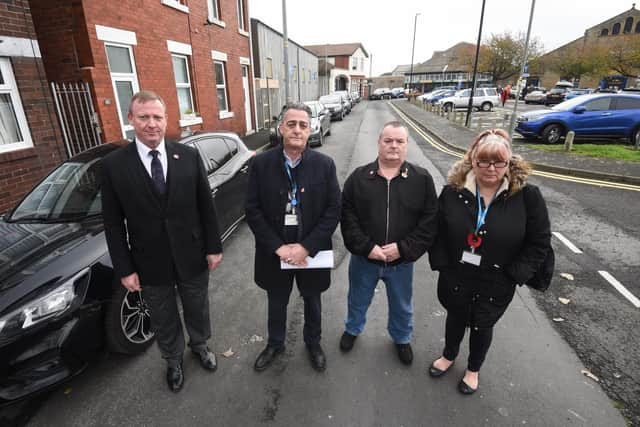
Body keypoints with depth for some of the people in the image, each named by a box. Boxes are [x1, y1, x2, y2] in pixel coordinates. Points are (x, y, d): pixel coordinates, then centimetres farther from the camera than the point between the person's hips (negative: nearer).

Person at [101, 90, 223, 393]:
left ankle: (199, 345, 51)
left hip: (192, 256, 1)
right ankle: (173, 360, 48)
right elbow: (113, 223, -4)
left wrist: (214, 247, -2)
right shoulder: (114, 164, -8)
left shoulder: (189, 156, -6)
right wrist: (124, 269, -5)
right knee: (163, 320, 21)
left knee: (197, 310, 22)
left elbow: (206, 206, -2)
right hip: (150, 264, 0)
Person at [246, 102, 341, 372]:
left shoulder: (324, 165, -9)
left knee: (312, 302, 23)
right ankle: (275, 344, 50)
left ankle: (313, 343, 51)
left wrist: (305, 247, -18)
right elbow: (252, 210, -9)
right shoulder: (261, 164, -9)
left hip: (311, 251, 0)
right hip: (274, 252, 0)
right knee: (276, 303, 22)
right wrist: (278, 247, -16)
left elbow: (333, 210, -10)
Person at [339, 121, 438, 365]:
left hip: (402, 261, 0)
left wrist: (404, 248, -18)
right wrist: (366, 247, -18)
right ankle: (352, 329, 54)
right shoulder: (359, 177, -6)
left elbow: (430, 220, -9)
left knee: (402, 306, 23)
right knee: (358, 300, 24)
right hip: (364, 258, 0)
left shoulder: (422, 179, -7)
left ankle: (401, 338, 53)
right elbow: (347, 216, -9)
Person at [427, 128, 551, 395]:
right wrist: (442, 264, -8)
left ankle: (473, 369, 49)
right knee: (456, 318, 23)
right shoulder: (453, 191, -11)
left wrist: (515, 274, -11)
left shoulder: (527, 195, -14)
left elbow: (540, 241, -7)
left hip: (496, 283, -1)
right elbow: (437, 231, -3)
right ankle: (449, 356, 53)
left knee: (482, 326, 20)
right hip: (455, 277, 1)